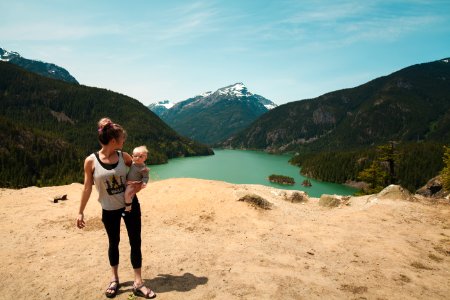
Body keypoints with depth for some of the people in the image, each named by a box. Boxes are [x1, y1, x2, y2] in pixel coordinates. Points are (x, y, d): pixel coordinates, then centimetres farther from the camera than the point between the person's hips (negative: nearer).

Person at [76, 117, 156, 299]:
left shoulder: (124, 156, -8)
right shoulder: (91, 161, -14)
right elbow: (87, 188, -6)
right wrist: (80, 212, -2)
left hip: (130, 204, 2)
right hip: (109, 209, -1)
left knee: (135, 242, 3)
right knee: (113, 243, 15)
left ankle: (138, 283, 14)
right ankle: (114, 279, 36)